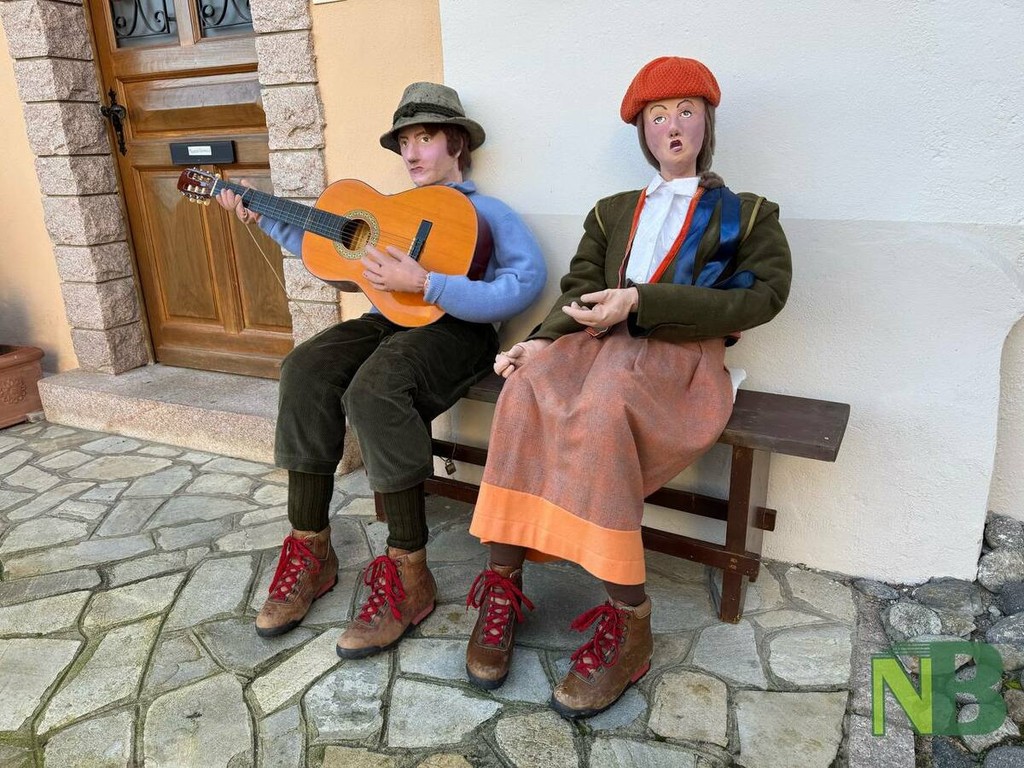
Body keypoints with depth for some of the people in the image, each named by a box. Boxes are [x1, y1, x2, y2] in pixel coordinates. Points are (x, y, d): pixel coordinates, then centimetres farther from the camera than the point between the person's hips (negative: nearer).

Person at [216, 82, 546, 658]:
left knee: (372, 390, -34)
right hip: (391, 320, 7)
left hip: (456, 329, -6)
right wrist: (265, 219, 26)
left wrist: (422, 282, -25)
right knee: (306, 369, -20)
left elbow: (525, 284, -18)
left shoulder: (487, 214, 1)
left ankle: (409, 573, -23)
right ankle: (312, 551, -11)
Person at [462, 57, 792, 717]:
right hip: (598, 342, 4)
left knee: (600, 410, -36)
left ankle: (628, 619, -29)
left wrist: (640, 301, -12)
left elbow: (763, 294, -1)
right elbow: (579, 291, 13)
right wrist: (543, 340, -11)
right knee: (525, 392, -30)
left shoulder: (745, 213, 18)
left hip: (681, 357, -3)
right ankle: (504, 580, -26)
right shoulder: (613, 211, 27)